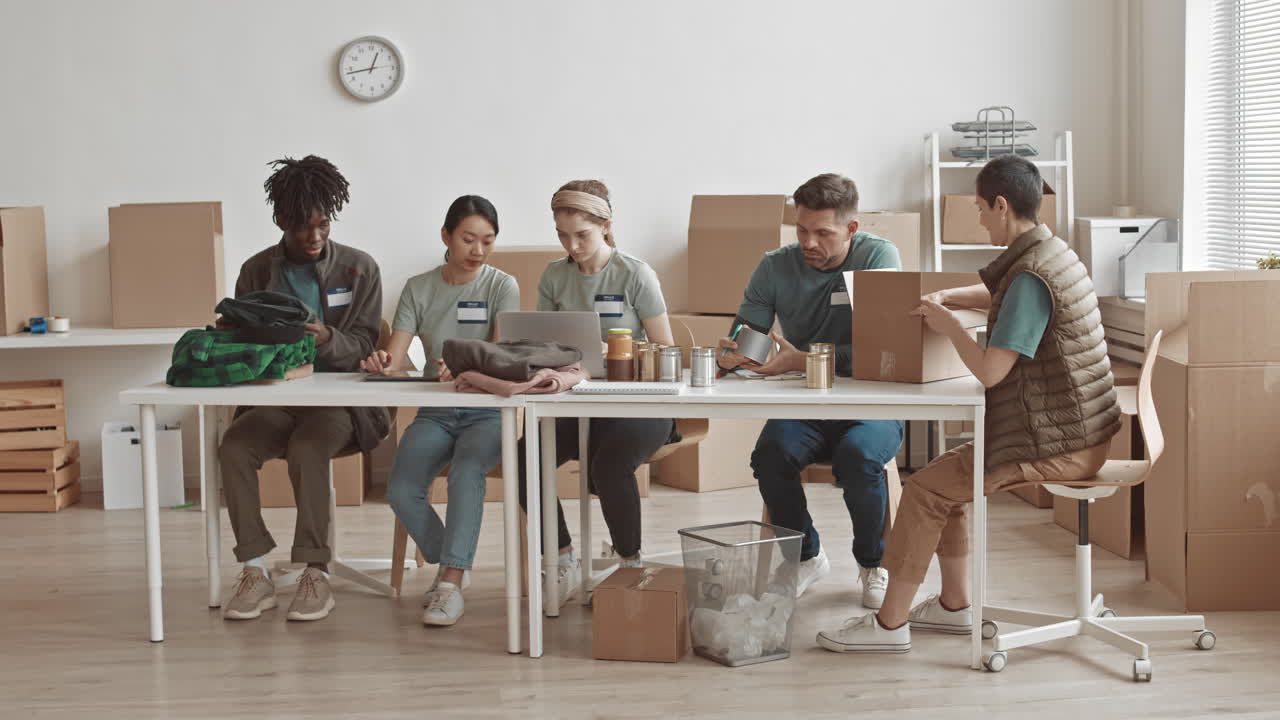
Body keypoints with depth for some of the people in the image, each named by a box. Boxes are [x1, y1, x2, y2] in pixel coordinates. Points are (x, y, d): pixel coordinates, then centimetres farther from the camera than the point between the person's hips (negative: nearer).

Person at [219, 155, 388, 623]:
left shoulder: (359, 269, 4)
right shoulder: (256, 271, 10)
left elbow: (364, 346, -1)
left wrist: (327, 339, -23)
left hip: (339, 398, -3)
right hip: (274, 398, 3)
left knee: (307, 448, -34)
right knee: (233, 447, -27)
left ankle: (316, 574, -24)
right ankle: (255, 574, -20)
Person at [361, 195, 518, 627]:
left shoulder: (502, 286, -1)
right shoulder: (419, 289, 6)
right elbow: (395, 355, -3)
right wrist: (382, 361, -28)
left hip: (487, 410, -3)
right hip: (436, 412, 3)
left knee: (466, 470, -35)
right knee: (401, 491, -23)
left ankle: (451, 583, -30)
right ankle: (451, 566, 3)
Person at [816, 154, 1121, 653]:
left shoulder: (1032, 276, -22)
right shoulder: (1053, 253, 11)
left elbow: (990, 371, -25)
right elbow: (997, 297, 31)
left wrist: (949, 326, -8)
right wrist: (944, 298, 15)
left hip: (1057, 445, -10)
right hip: (1072, 430, 10)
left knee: (927, 490, -8)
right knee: (946, 477, 17)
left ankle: (890, 624, 0)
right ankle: (955, 606, 23)